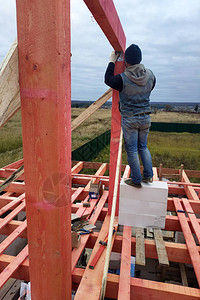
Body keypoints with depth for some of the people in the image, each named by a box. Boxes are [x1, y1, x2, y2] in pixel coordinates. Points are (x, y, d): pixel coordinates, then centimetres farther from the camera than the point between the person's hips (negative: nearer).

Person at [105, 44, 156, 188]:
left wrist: (112, 61, 13)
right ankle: (148, 175, 23)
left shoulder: (123, 79, -16)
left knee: (132, 150, 6)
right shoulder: (150, 75, -1)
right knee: (143, 147, 20)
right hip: (146, 118, 5)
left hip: (129, 119, -5)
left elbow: (108, 79, 4)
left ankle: (136, 180, 14)